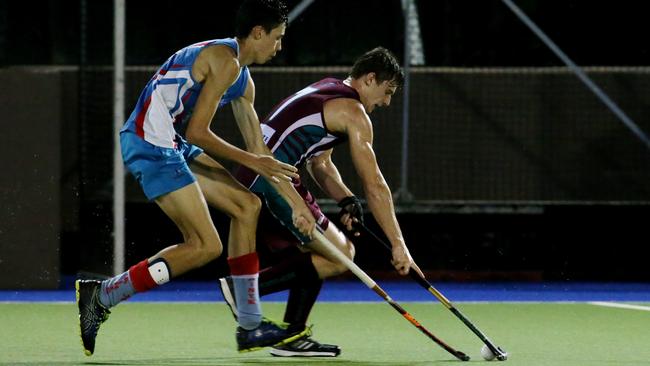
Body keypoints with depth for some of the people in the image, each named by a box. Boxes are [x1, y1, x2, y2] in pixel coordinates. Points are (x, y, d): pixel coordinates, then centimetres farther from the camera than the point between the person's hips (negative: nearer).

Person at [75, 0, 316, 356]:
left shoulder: (243, 80, 18)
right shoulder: (225, 62, -14)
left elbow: (259, 150, 23)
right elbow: (196, 132, -17)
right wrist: (250, 161, -10)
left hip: (173, 145, 11)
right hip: (151, 144, -11)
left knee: (246, 205, 12)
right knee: (206, 246, -13)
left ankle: (250, 327, 13)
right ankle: (101, 296, -7)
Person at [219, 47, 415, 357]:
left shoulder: (326, 92, 23)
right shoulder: (353, 111, -6)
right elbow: (374, 185, -8)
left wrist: (347, 200, 11)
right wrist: (397, 244, -6)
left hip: (248, 182, 10)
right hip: (270, 185, -10)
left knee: (314, 256, 17)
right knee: (339, 255, -9)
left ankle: (292, 335, 11)